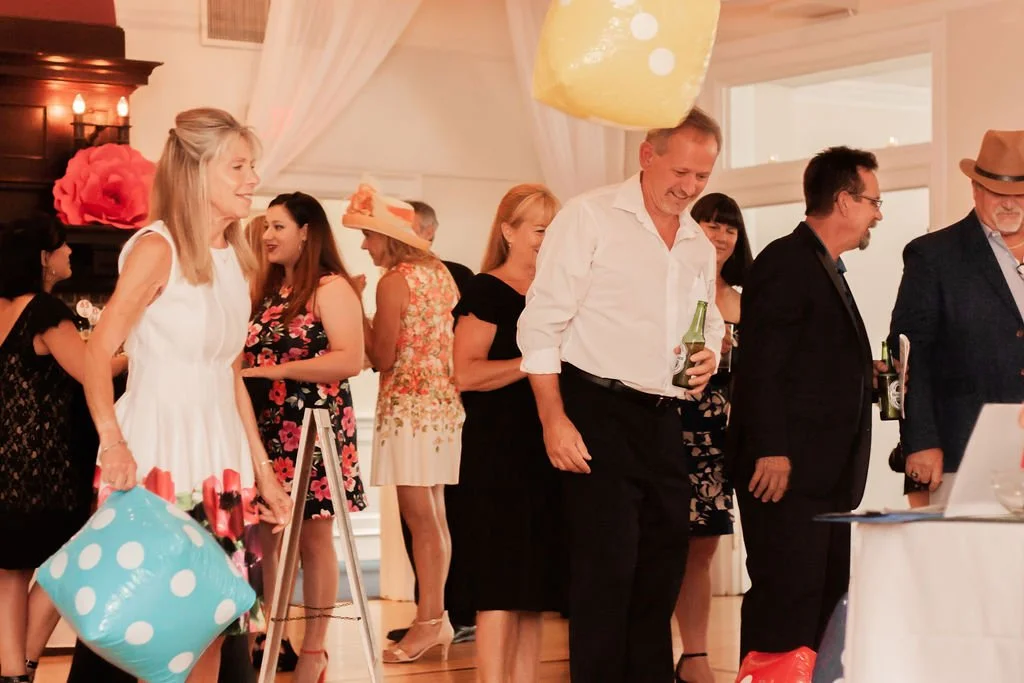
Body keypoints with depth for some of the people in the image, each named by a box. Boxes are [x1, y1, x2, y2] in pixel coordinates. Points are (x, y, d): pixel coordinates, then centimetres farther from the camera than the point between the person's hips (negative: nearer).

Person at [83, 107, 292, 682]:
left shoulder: (237, 261, 13)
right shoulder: (157, 248, -9)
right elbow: (99, 352, -13)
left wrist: (263, 469, 16)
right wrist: (112, 442, -27)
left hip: (222, 459, 7)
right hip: (159, 455, -7)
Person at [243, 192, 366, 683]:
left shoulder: (331, 288, -6)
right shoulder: (264, 291, 16)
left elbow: (350, 360, -18)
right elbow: (246, 356, 24)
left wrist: (274, 371, -18)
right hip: (263, 428, 6)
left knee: (312, 537, -1)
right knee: (261, 536, 5)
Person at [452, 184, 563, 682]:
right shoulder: (487, 291, -5)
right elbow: (466, 373, -16)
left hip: (548, 453, 7)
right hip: (499, 453, -7)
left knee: (537, 582, 8)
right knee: (501, 583, -7)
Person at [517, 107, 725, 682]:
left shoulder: (700, 245, 15)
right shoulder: (590, 217, -5)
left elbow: (709, 322, 29)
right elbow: (543, 324, -9)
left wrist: (710, 354, 4)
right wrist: (554, 420, -16)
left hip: (663, 420, 7)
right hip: (598, 412, -7)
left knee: (664, 562, 11)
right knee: (607, 566, -7)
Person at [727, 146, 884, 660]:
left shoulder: (826, 269, 20)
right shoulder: (786, 262, -10)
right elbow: (761, 364, -18)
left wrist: (865, 375, 7)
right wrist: (772, 451, -23)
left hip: (826, 474, 10)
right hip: (786, 469, -10)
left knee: (828, 598, 11)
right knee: (786, 596, -9)